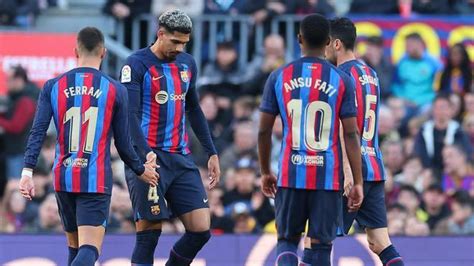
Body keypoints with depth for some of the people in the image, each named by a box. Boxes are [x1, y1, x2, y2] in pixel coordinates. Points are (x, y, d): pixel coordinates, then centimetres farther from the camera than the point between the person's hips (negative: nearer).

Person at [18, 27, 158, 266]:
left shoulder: (53, 87, 5)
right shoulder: (115, 90, -1)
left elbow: (38, 132, -5)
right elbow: (123, 143, 3)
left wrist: (27, 171, -8)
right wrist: (141, 170, 19)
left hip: (63, 179, 4)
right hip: (96, 180, -4)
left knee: (75, 246, 20)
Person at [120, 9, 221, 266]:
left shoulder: (187, 64, 14)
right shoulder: (136, 64, -7)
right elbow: (130, 115, -15)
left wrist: (211, 153, 21)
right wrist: (145, 157, -27)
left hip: (181, 158, 6)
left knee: (201, 230, -2)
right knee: (148, 234, -7)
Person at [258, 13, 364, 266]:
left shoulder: (279, 77, 2)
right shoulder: (342, 81, -1)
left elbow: (263, 131, 5)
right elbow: (351, 134, -4)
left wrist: (265, 173, 18)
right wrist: (357, 183, 0)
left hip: (291, 175, 1)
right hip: (328, 177, -1)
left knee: (287, 240, 13)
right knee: (321, 244, 6)